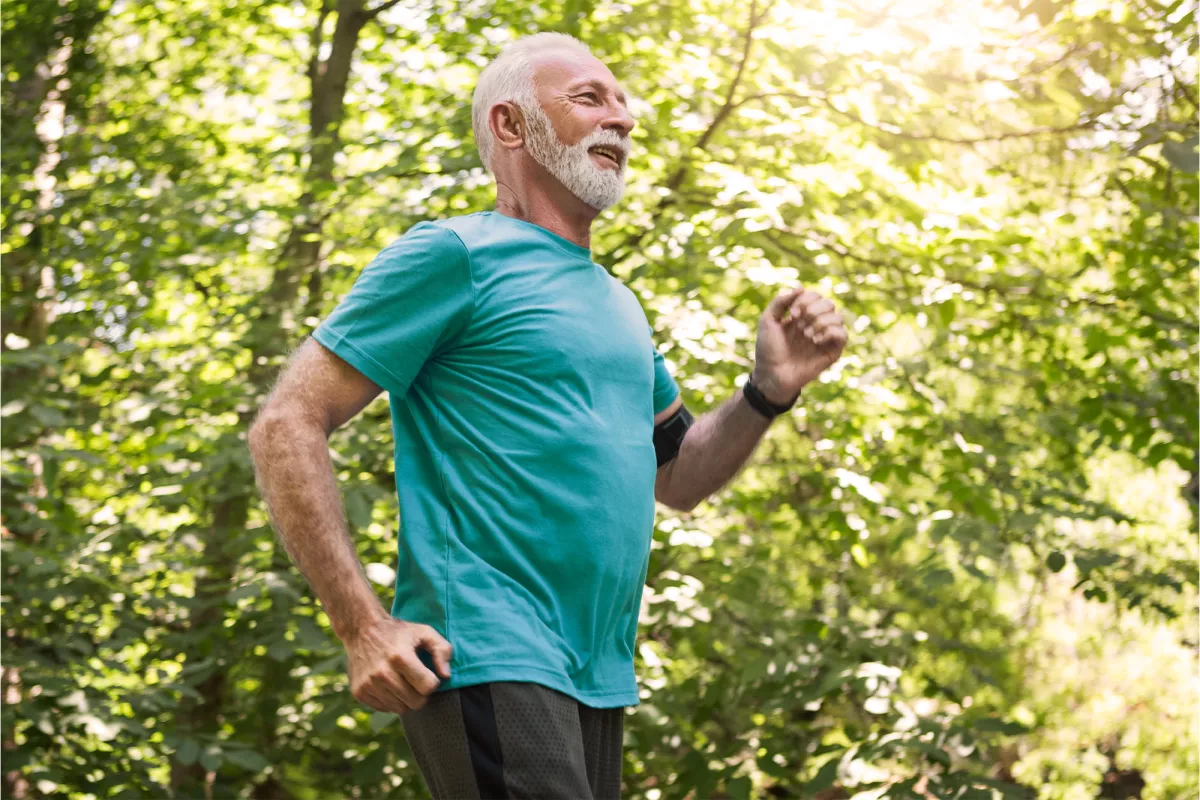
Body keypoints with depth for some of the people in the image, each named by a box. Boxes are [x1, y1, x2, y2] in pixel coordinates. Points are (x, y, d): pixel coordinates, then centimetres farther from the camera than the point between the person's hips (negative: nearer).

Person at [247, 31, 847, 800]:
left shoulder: (615, 301, 20)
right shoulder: (457, 255, -4)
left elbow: (675, 478, 26)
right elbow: (287, 428, -9)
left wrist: (769, 391, 7)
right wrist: (364, 628, -16)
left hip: (599, 678, 8)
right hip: (484, 659, -8)